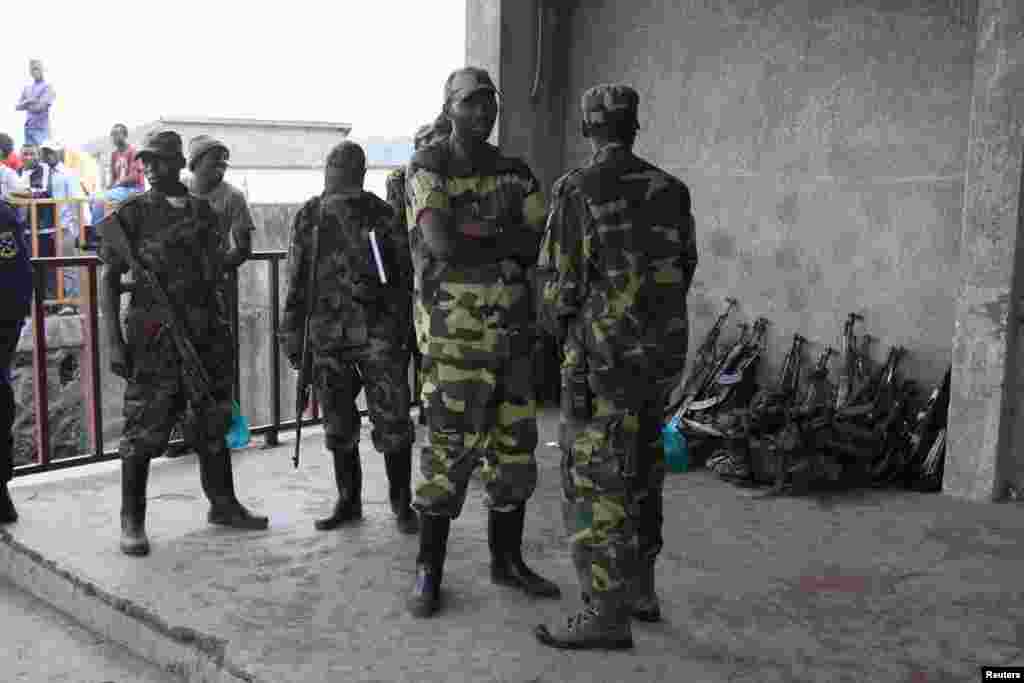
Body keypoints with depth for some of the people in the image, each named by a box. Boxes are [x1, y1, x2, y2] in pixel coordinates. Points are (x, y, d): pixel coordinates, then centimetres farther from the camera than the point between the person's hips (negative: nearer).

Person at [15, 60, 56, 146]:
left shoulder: (48, 87, -4)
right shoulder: (27, 88, 16)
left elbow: (42, 107, -13)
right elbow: (18, 106, 11)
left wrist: (26, 106, 1)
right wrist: (27, 101, -8)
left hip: (41, 128, -6)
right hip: (28, 127, 6)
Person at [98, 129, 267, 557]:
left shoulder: (203, 212, 10)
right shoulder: (132, 214, -2)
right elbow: (110, 280, -3)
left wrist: (221, 328, 13)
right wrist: (114, 342, -11)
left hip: (206, 331, 5)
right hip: (155, 337, -5)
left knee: (214, 422, 13)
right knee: (145, 429, -3)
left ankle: (223, 505, 27)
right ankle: (132, 522, 9)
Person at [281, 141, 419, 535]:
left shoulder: (381, 215, 2)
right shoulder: (308, 218, 9)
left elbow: (406, 273, 4)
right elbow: (296, 283, 12)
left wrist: (407, 328, -1)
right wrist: (292, 336, 9)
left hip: (379, 334, -3)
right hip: (327, 336, 3)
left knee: (393, 424, -2)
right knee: (339, 428, 11)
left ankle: (402, 504, 12)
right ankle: (348, 502, 26)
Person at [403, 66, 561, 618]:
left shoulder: (515, 173, 11)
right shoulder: (428, 169, -7)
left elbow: (544, 245, -1)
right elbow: (442, 244, -22)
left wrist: (481, 236, -14)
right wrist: (510, 242, -9)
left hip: (510, 329, 6)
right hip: (454, 331, -5)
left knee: (514, 446, 9)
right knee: (450, 450, -4)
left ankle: (507, 559, 25)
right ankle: (429, 572, 12)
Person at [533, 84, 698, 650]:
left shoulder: (577, 189, -12)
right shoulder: (670, 191, 8)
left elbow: (560, 280, -10)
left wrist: (555, 324, 12)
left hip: (604, 356, -7)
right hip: (660, 352, 7)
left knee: (594, 481, -2)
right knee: (638, 471, 18)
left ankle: (607, 615, 2)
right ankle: (639, 589, 26)